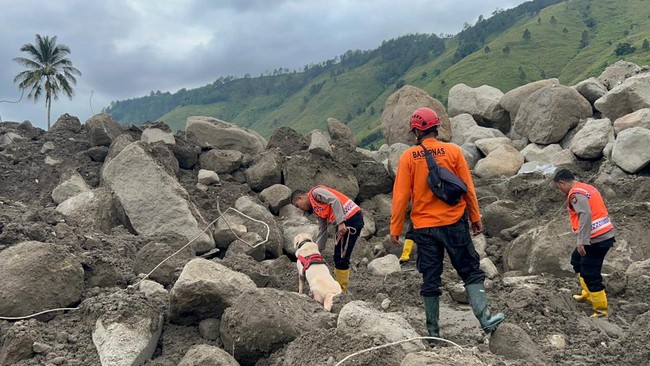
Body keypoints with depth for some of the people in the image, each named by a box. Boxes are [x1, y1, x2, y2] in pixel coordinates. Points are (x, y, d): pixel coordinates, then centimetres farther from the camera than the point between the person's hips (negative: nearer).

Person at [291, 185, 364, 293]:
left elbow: (335, 201, -19)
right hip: (345, 222, 10)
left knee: (341, 258, -6)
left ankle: (342, 291, 2)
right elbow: (322, 230, 25)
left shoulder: (315, 192, -4)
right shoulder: (316, 208, 22)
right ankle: (338, 288, 22)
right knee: (338, 258, 14)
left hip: (352, 218, -10)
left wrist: (340, 222, -24)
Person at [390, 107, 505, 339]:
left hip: (424, 228, 1)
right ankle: (485, 319, -4)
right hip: (454, 224, -1)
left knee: (430, 280, 9)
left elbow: (401, 196, -3)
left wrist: (395, 228, 4)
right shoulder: (453, 151, -3)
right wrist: (475, 218, 10)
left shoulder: (408, 157, -3)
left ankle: (433, 332, 15)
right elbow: (468, 188, 0)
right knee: (471, 273, 9)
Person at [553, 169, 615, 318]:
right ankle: (587, 294, 34)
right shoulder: (587, 188, 15)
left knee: (590, 274, -3)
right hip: (606, 235, 10)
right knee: (577, 260, 25)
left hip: (596, 239, -10)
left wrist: (581, 241, -28)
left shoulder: (576, 193, -14)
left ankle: (601, 309, 5)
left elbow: (585, 215, -27)